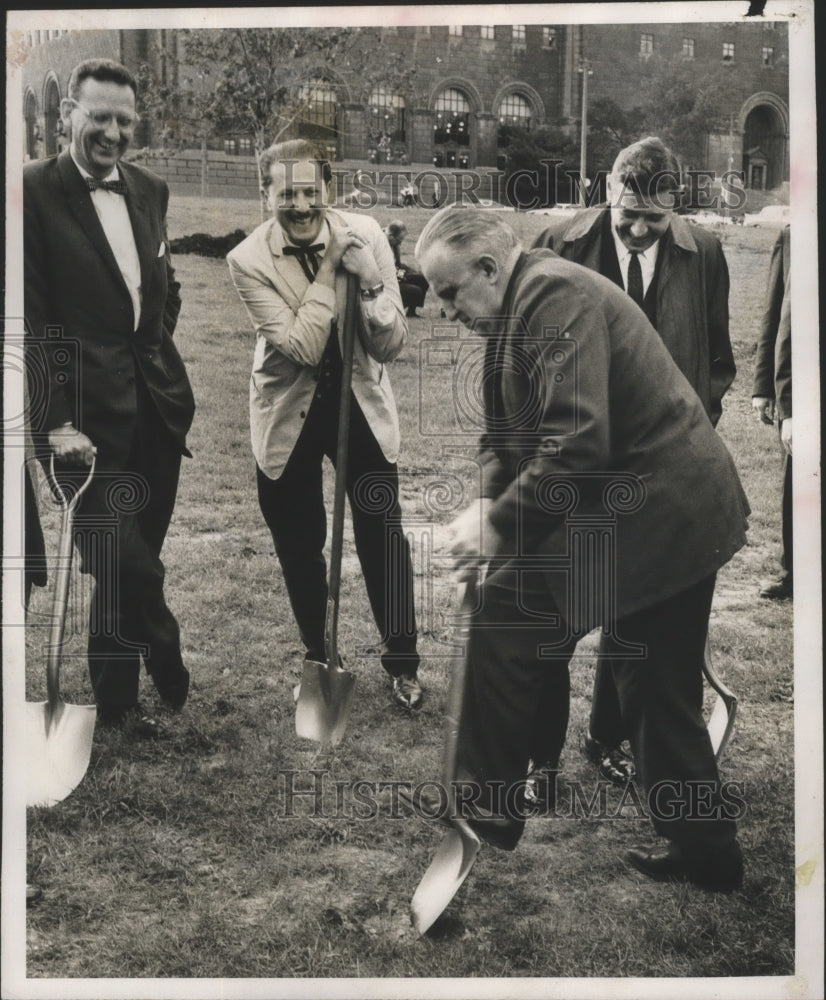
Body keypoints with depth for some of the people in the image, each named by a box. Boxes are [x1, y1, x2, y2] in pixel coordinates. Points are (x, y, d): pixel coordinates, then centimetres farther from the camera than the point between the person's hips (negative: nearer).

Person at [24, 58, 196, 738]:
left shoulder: (150, 190, 10)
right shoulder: (34, 191, -8)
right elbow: (30, 319, -11)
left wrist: (163, 361, 9)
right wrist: (56, 420, -16)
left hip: (157, 405, 6)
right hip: (90, 415, -5)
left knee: (128, 562, 14)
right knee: (127, 563, -4)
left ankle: (117, 698, 30)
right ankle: (169, 675, 21)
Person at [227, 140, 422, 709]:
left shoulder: (365, 235, -13)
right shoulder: (249, 260, -17)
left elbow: (392, 347, -14)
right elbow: (303, 347, -25)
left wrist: (369, 280, -29)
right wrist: (328, 267, -26)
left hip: (362, 405, 1)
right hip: (290, 415, 0)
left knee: (384, 540, 5)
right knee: (301, 549, 12)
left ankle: (403, 662, 25)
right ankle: (318, 657, 35)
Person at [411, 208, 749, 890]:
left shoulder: (555, 294, -18)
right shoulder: (518, 311, 14)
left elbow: (577, 442, -27)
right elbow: (503, 435, 15)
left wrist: (502, 524, -19)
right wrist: (489, 508, -2)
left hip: (648, 515, -10)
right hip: (682, 514, 10)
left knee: (502, 623, -5)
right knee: (661, 697, 16)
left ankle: (487, 809, 8)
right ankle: (705, 853, 29)